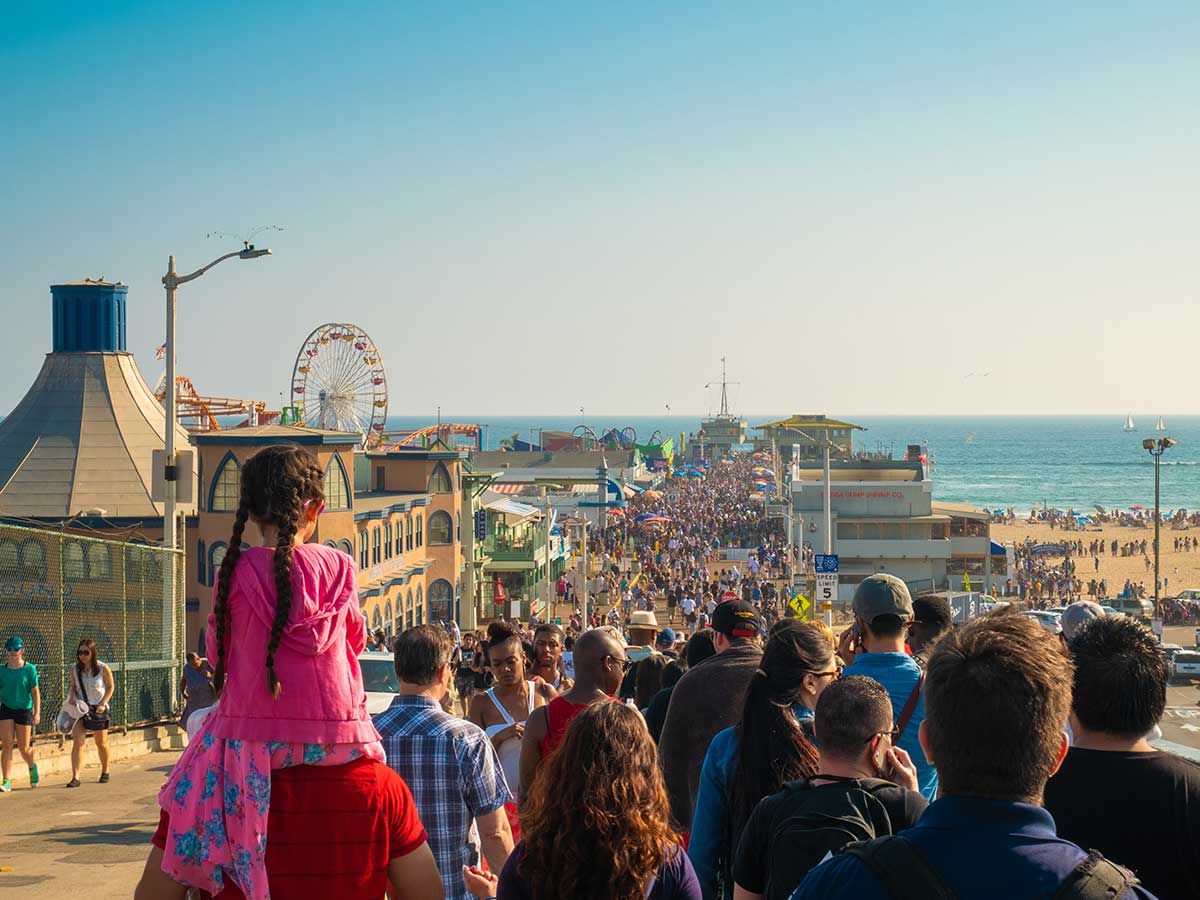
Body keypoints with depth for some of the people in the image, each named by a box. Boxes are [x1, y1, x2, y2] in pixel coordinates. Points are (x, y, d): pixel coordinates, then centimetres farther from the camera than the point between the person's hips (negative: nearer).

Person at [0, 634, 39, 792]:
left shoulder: (29, 669, -6)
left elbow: (35, 692, -5)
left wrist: (37, 713, -11)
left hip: (24, 710, -2)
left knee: (23, 748, 3)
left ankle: (32, 767, 36)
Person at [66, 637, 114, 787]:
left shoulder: (103, 669, -11)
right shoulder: (75, 669, -3)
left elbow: (110, 687, 0)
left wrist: (103, 703, -12)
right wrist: (72, 695, -10)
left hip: (98, 709, -1)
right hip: (80, 708, 1)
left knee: (101, 743, 13)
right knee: (77, 742, -14)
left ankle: (105, 772, 36)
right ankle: (75, 777, -17)